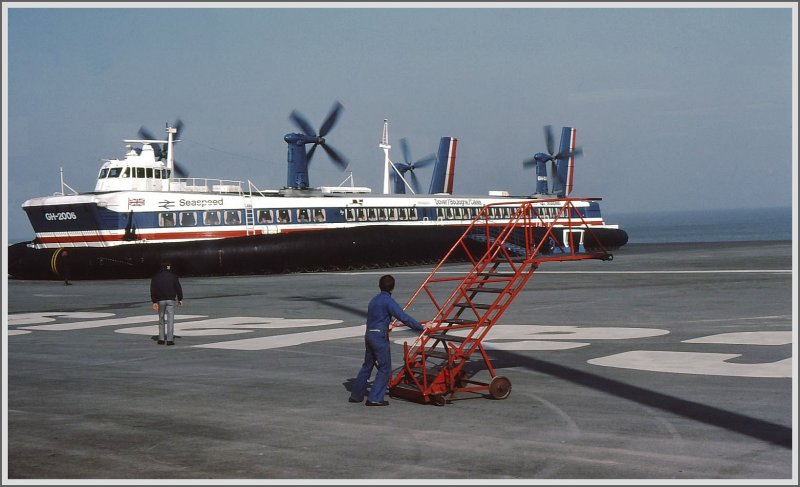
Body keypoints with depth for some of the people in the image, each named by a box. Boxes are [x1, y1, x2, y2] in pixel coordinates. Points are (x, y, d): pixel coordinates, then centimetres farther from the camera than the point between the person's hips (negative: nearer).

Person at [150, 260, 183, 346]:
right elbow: (178, 288, 1)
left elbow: (153, 290, 1)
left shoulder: (156, 277, 4)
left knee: (161, 319, 13)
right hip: (171, 300, -2)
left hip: (160, 300, 2)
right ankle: (170, 339, -7)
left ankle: (161, 339, 11)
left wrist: (154, 302, 2)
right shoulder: (173, 276, -1)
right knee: (170, 319, -2)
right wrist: (180, 299, 10)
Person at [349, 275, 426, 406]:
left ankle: (356, 396, 24)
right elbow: (403, 317, -17)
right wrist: (420, 327, -14)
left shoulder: (374, 300, 17)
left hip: (369, 335, 8)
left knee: (367, 366, 18)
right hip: (380, 336, -8)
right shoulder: (388, 301, -9)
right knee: (384, 368, -2)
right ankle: (375, 398, -6)